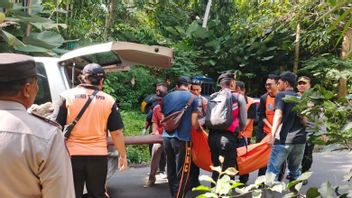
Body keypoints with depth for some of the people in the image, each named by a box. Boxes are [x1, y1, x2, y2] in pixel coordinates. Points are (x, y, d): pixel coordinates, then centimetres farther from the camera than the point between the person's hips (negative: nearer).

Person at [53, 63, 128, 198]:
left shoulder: (67, 96, -1)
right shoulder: (108, 100, 1)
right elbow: (116, 132, 3)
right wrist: (122, 155, 14)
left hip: (72, 155, -1)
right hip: (98, 156, 1)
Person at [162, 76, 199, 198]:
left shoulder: (166, 98, 11)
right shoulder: (192, 98, -2)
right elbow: (194, 123, -6)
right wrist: (199, 128, 15)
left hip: (167, 137, 5)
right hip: (182, 138, -5)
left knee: (171, 170, 15)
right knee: (182, 172, 2)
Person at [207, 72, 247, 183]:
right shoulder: (239, 97, -1)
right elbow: (243, 121, 2)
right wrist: (238, 131, 21)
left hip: (213, 136, 4)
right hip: (229, 137, -4)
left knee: (216, 167, 16)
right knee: (229, 169, 4)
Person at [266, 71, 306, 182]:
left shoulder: (281, 95, 0)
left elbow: (278, 116, -13)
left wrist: (273, 135, -16)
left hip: (284, 139, -6)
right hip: (300, 139, 6)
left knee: (273, 170, -3)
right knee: (295, 171, 14)